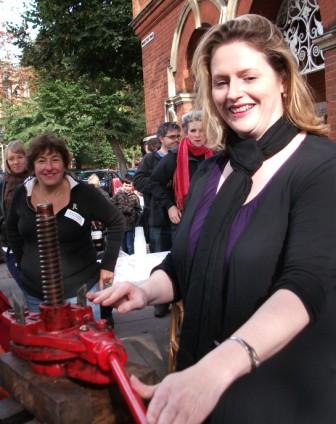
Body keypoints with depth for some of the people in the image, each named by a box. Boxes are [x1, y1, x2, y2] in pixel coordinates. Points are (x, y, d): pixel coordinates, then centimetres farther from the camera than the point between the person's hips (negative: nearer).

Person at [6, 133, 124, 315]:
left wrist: (107, 265, -7)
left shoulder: (83, 193, -13)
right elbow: (12, 230, 15)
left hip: (79, 289, -3)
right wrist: (23, 264, 10)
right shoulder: (22, 194, -3)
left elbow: (116, 222, -4)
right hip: (34, 292, 4)